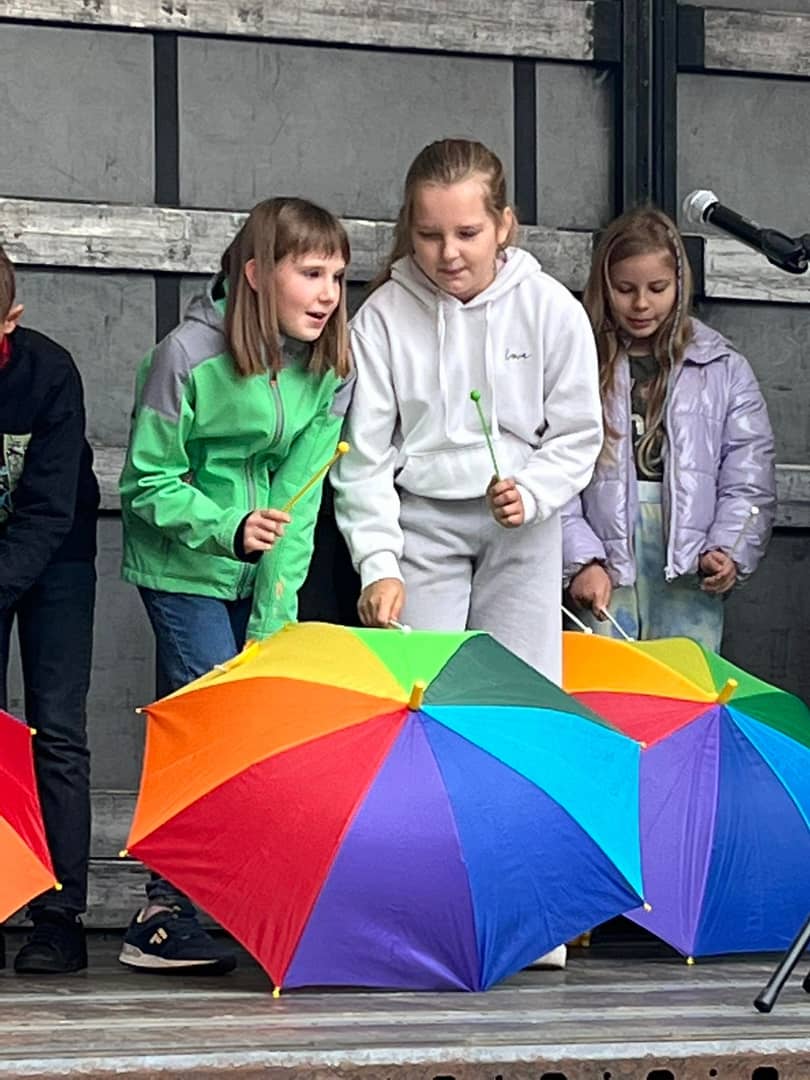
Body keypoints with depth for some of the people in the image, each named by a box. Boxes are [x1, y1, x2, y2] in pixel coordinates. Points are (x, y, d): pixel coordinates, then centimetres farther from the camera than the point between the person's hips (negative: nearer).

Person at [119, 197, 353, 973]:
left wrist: (274, 610, -13)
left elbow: (299, 498, -7)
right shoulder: (188, 356, -17)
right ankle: (163, 920, -1)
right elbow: (148, 483, -12)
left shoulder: (328, 370, -3)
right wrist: (229, 528, -26)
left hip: (263, 572, 5)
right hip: (183, 569, -5)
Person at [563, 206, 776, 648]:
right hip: (603, 568, -1)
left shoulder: (724, 370, 11)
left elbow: (748, 483, 6)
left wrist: (728, 552, -9)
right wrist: (582, 560, -13)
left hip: (691, 574, 1)